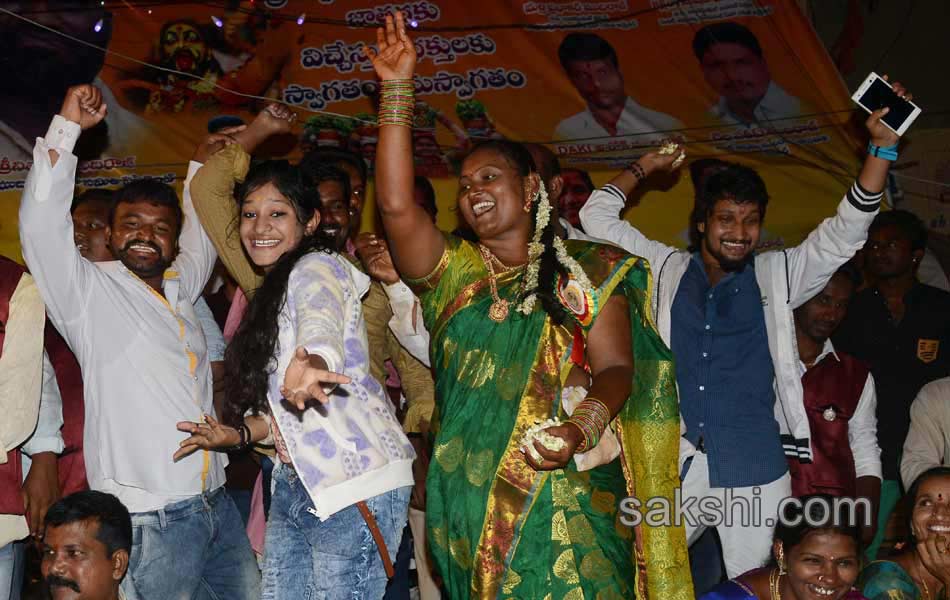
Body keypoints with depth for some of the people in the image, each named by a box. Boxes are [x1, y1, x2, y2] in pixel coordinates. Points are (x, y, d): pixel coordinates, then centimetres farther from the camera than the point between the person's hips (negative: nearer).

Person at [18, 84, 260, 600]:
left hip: (216, 504, 7)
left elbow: (202, 225, 31)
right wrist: (67, 126, -19)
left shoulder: (179, 288, 13)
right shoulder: (91, 292, -3)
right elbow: (41, 227, -18)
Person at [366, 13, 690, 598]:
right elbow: (396, 204, -1)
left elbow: (616, 367, 0)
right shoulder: (456, 272, 14)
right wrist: (397, 90, -3)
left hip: (564, 497, -2)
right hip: (468, 501, 3)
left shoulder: (586, 270, 8)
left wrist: (582, 427, -21)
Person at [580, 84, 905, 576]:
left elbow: (845, 232, -1)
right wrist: (645, 168, 11)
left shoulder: (776, 276, 7)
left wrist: (881, 147, -9)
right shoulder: (667, 270, 9)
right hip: (674, 468, 1)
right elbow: (598, 218, 10)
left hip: (755, 474, 0)